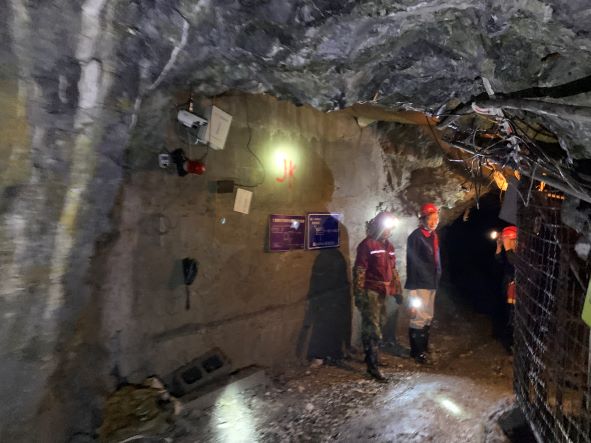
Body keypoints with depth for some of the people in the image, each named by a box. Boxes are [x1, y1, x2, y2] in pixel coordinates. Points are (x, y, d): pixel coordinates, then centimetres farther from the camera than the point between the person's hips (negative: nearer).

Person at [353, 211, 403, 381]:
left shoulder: (389, 246, 13)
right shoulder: (367, 245, -11)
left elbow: (393, 270, 20)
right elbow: (359, 271, -14)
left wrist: (398, 291, 18)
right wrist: (359, 294, -17)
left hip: (383, 292, 8)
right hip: (370, 291, -8)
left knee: (376, 327, 16)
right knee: (372, 329, -6)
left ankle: (370, 357, 30)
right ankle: (372, 365, 2)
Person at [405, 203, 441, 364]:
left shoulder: (433, 236, 13)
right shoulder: (416, 236, -13)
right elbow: (412, 263, -17)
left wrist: (437, 280, 17)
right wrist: (413, 288, -20)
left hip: (431, 283, 9)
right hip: (419, 284, -9)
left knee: (428, 318, 17)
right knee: (419, 318, -5)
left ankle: (424, 347, 29)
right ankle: (417, 352, 6)